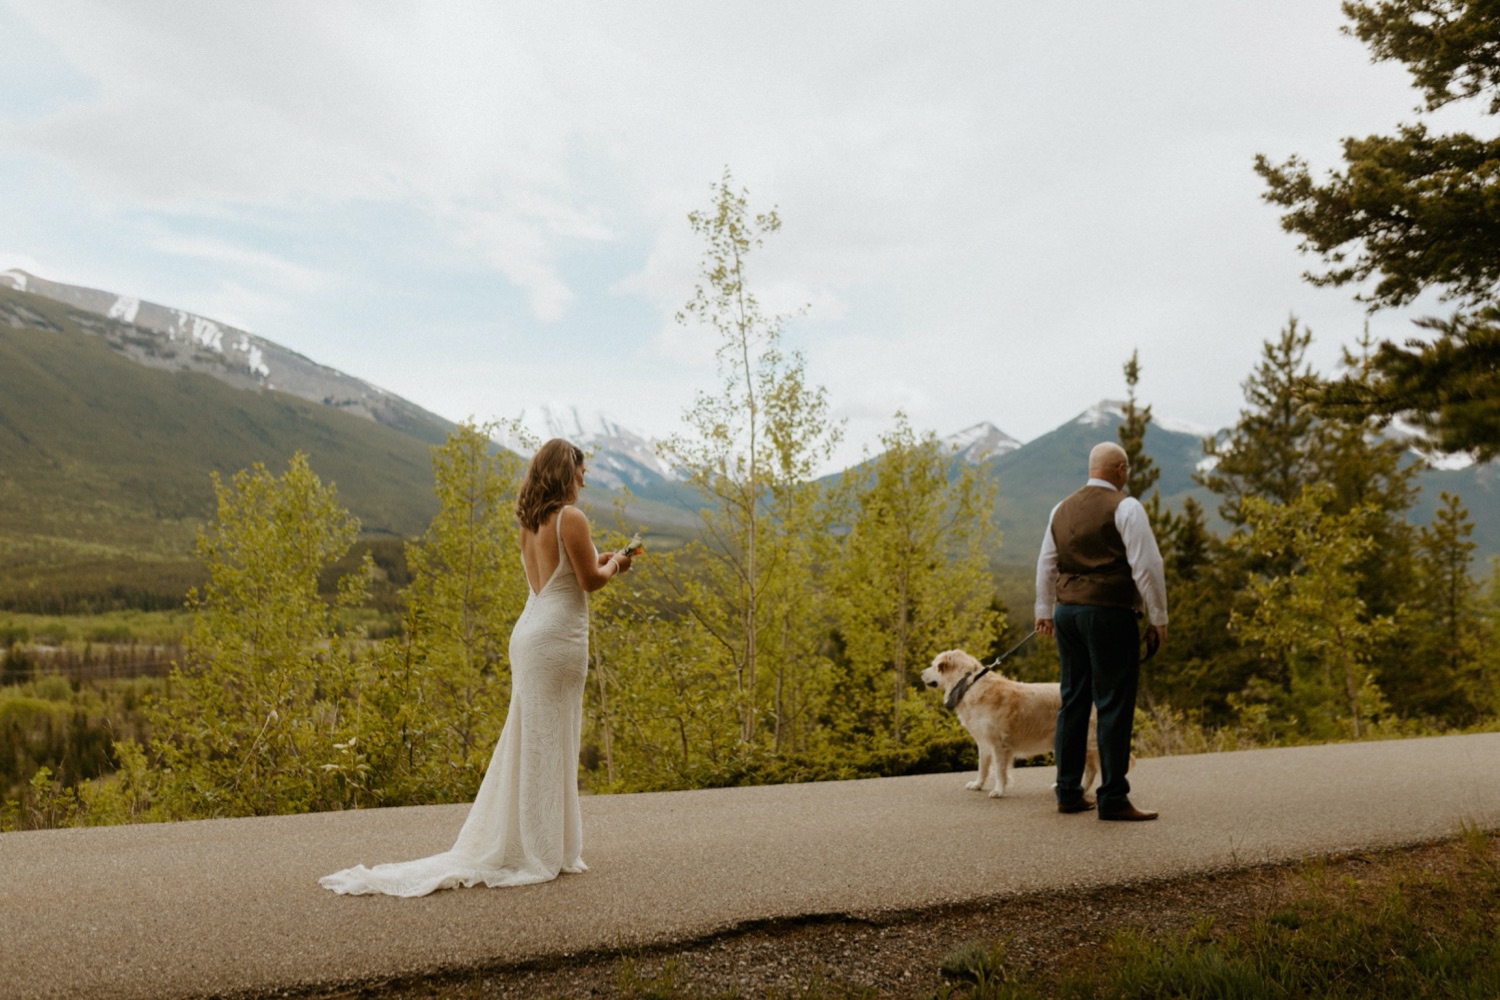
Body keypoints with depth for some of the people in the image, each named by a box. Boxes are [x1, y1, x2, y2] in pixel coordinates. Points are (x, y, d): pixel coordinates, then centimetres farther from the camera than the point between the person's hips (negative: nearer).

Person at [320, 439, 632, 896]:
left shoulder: (529, 523, 14)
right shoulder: (571, 517, -11)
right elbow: (590, 580, -10)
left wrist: (598, 561, 26)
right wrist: (613, 564, 10)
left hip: (529, 631, 8)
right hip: (558, 636, -8)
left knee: (527, 739, 14)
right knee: (547, 740, -2)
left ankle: (506, 843, 21)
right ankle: (539, 851, 6)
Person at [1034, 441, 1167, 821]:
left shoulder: (1062, 509, 14)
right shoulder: (1124, 507, -7)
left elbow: (1047, 564, 20)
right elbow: (1146, 566, -11)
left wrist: (1045, 611, 29)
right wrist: (1158, 618, -4)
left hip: (1067, 612, 7)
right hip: (1109, 614, -7)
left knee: (1073, 702, 12)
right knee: (1114, 705, -3)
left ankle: (1068, 793, 16)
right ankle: (1112, 798, 0)